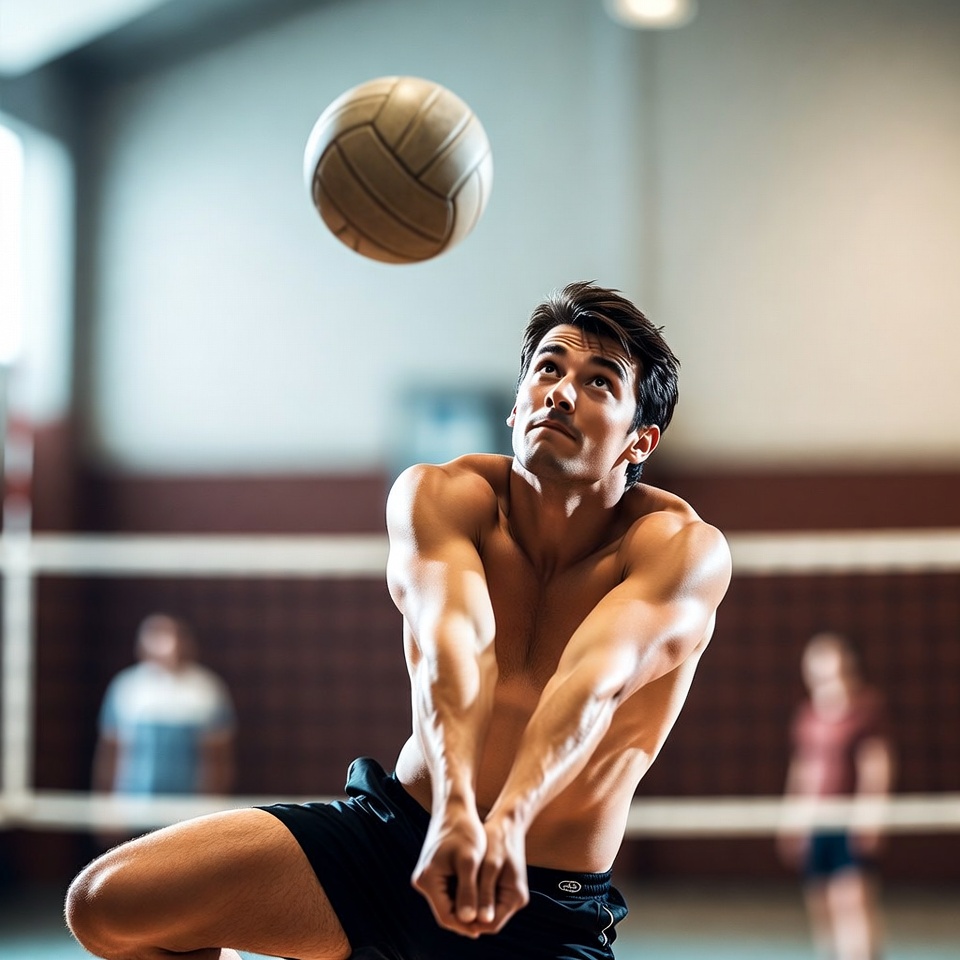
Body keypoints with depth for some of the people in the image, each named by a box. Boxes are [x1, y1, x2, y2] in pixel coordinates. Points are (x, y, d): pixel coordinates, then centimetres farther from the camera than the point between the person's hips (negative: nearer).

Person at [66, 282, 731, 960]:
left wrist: (507, 823, -50)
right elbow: (452, 642, -29)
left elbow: (593, 683, -33)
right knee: (108, 905, -11)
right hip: (389, 828, 2)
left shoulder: (686, 551, -14)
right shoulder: (440, 496, -10)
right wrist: (456, 805, -47)